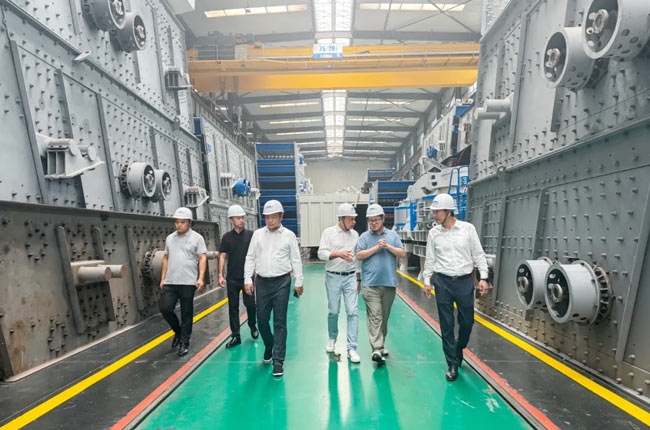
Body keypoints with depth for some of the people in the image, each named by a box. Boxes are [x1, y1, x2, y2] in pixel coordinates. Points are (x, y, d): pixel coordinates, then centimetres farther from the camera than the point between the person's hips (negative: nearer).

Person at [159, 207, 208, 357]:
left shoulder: (197, 238, -3)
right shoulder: (170, 238, 12)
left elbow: (202, 258, -8)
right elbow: (166, 258, 15)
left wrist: (200, 278, -16)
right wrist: (163, 278, 10)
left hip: (188, 283, -4)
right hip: (170, 282, 4)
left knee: (186, 314, 5)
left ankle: (184, 343, 21)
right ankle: (178, 331, 27)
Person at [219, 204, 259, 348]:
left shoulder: (250, 235, -2)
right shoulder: (227, 237, 2)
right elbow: (222, 256, 4)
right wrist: (220, 275, -2)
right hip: (232, 278, 2)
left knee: (250, 304, 6)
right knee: (233, 307, 8)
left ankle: (253, 327, 33)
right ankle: (235, 336, 21)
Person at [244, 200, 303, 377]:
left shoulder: (289, 235, -2)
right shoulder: (258, 234, 4)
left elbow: (296, 260, 0)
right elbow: (250, 258, 7)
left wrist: (299, 282, -1)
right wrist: (247, 280, 1)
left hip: (281, 282, -2)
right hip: (262, 282, 3)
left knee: (280, 322, 2)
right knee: (262, 319, 13)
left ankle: (278, 360, 15)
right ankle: (269, 346, 41)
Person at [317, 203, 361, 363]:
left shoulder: (355, 234, 8)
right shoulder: (328, 232, -3)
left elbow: (358, 258, 13)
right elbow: (321, 253, -9)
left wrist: (358, 279, 13)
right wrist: (338, 254, -24)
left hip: (350, 277, 3)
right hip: (333, 277, -2)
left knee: (353, 312, -2)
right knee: (333, 311, 9)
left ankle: (352, 348, 10)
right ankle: (332, 338, 36)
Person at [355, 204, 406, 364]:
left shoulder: (392, 235, 8)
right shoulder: (364, 236, 3)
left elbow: (403, 254, 3)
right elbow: (359, 255, -6)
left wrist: (388, 246, -11)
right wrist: (376, 247, -12)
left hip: (389, 282, 3)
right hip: (371, 283, -3)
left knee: (384, 316, 15)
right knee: (375, 316, -7)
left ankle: (381, 344, 32)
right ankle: (377, 349, -3)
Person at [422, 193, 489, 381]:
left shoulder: (468, 228, -4)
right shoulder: (433, 232, -1)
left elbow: (478, 255, 1)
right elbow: (430, 259, 5)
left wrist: (483, 277, -5)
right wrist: (427, 281, 5)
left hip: (465, 281, 0)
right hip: (442, 282, 0)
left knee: (467, 321, 11)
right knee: (446, 325, 5)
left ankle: (459, 349, 41)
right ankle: (452, 363, 21)